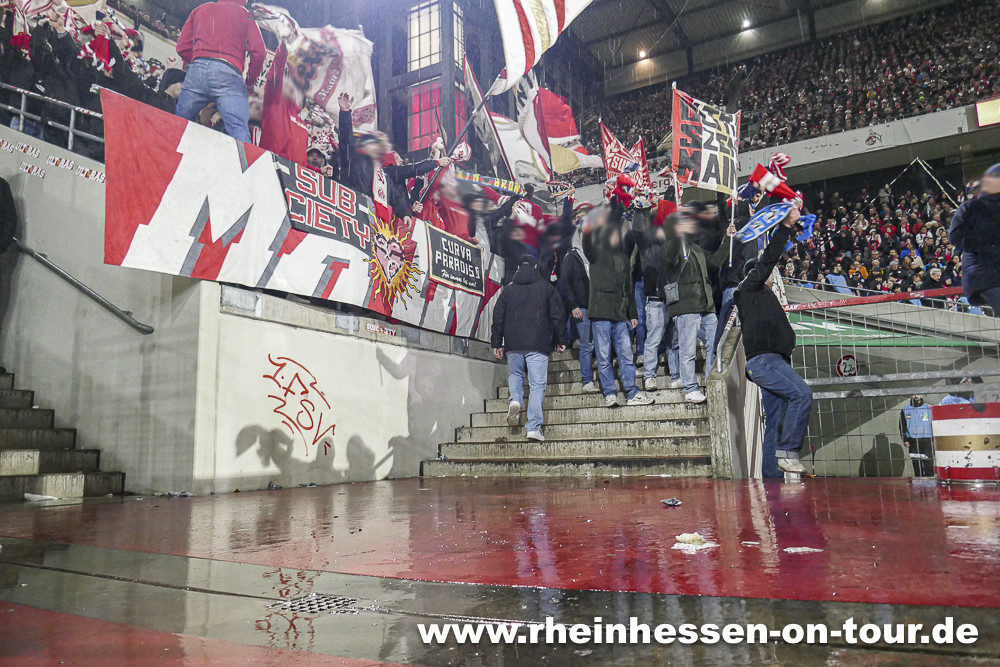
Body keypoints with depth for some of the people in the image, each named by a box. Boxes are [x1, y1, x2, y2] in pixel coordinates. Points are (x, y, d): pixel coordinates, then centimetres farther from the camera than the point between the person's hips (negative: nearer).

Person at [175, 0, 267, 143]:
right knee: (239, 131, -17)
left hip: (198, 69, 3)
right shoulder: (244, 14, 17)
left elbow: (182, 47, 18)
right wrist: (250, 81, 16)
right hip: (229, 73, -3)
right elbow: (259, 52, 4)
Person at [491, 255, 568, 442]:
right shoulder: (546, 287, 7)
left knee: (515, 374, 24)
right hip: (538, 344, -2)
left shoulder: (508, 290, 11)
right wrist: (560, 340, 11)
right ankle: (534, 427, -6)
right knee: (537, 384, -1)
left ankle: (515, 400, -4)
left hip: (513, 344, 2)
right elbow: (558, 315, 5)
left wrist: (497, 344, 14)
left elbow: (498, 318, 9)